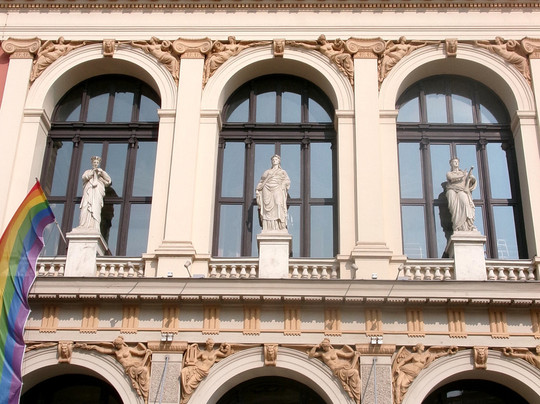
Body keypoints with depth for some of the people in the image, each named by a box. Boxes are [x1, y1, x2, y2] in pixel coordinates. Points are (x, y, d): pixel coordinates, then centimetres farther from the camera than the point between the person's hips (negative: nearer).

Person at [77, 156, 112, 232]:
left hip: (97, 195, 0)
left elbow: (109, 181, 8)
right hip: (88, 194, 0)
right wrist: (92, 172, -7)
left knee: (95, 211, -18)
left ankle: (94, 230, -29)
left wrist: (101, 172, -2)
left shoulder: (102, 173, 25)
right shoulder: (88, 171, 25)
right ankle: (84, 230, -26)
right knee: (85, 211, -17)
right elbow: (84, 177, 3)